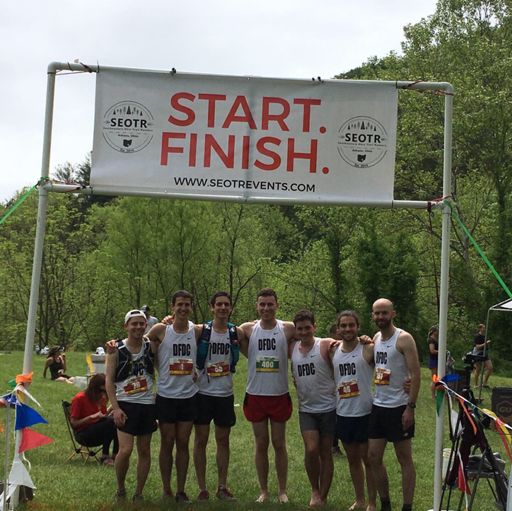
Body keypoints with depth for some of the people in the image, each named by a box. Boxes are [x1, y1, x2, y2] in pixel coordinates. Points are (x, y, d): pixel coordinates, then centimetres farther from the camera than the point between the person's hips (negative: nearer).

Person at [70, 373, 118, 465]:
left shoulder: (101, 398, 9)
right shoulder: (79, 398, -10)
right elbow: (73, 424, -12)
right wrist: (92, 417, -23)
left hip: (99, 432, 6)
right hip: (83, 434, -6)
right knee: (110, 422, -30)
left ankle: (115, 455, -19)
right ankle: (105, 457, -23)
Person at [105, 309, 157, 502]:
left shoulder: (151, 346, 2)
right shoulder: (116, 350, -5)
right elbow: (109, 380, -5)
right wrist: (115, 408, -13)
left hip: (148, 404, 3)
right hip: (126, 405, -3)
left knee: (144, 450, 7)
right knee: (125, 450, -12)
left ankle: (138, 493, 19)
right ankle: (120, 489, 10)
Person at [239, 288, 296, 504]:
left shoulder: (288, 329, -6)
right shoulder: (248, 329, -2)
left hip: (279, 395, -1)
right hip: (255, 395, 1)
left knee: (279, 444, 8)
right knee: (261, 445, 9)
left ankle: (282, 491, 19)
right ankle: (263, 491, 20)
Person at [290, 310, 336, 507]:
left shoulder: (326, 346, -9)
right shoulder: (292, 349, 3)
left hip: (328, 408, -2)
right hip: (306, 409, 2)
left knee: (326, 453, 6)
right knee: (311, 449, -12)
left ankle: (323, 497, 18)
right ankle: (315, 490, 11)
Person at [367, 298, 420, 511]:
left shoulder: (404, 339, -12)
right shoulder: (375, 338, 9)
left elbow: (416, 374, -15)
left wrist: (410, 407, -19)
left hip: (399, 407, -7)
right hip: (378, 406, 7)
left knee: (404, 459, 2)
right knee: (374, 457, 7)